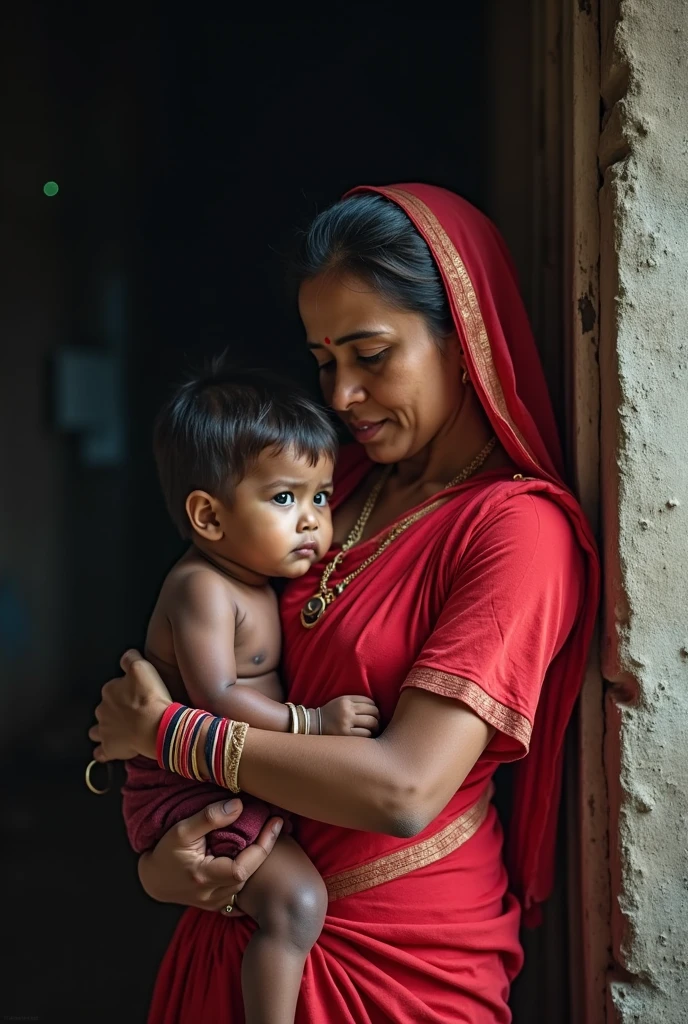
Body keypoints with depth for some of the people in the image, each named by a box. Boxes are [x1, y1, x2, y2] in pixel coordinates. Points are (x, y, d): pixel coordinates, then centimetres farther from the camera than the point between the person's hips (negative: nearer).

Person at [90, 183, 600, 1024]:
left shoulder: (520, 527, -18)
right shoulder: (338, 488, 1)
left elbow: (405, 789, -26)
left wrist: (160, 730, -18)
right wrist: (155, 852, -13)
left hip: (400, 954, -5)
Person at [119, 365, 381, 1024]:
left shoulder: (258, 583, 10)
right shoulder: (202, 588, -19)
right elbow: (216, 697, -28)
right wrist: (311, 722, -25)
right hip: (187, 794, -10)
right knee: (297, 900, -23)